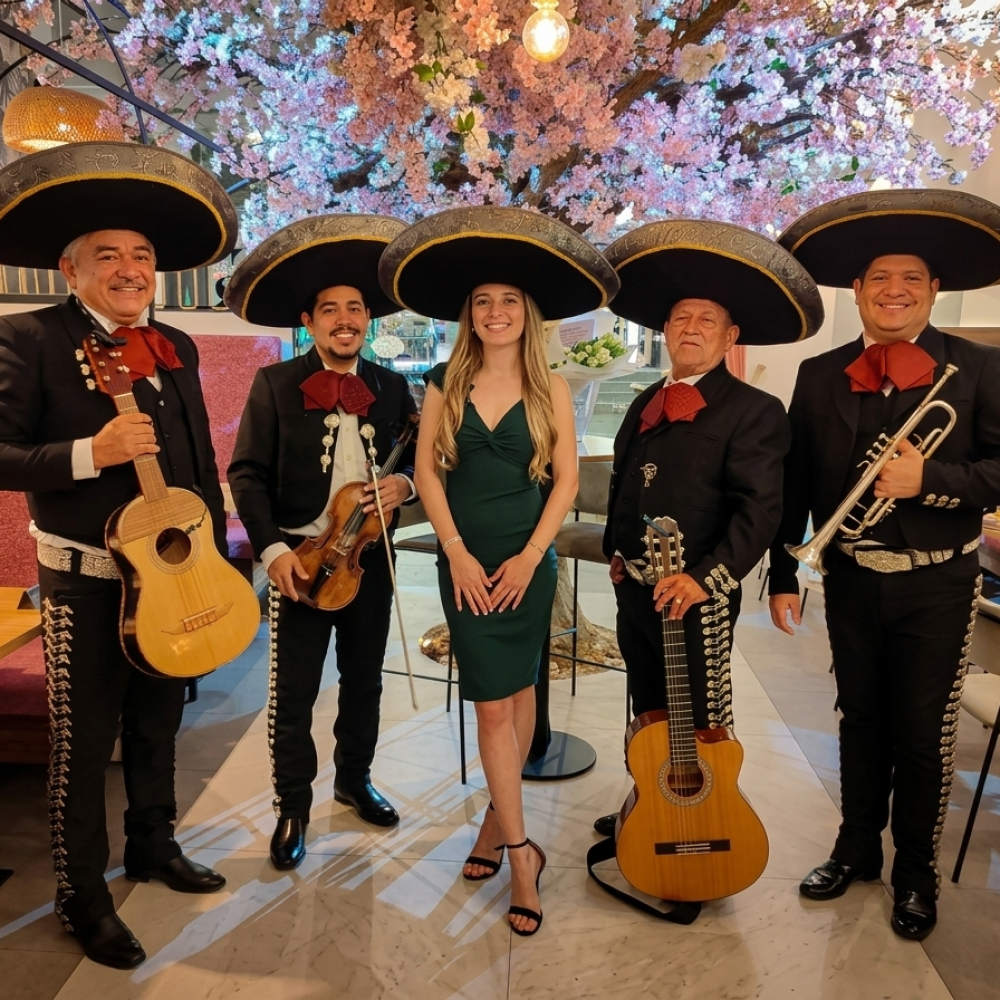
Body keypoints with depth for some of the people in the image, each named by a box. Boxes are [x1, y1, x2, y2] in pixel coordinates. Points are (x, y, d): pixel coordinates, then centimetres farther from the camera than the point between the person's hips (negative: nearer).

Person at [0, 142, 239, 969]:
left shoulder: (176, 348, 8)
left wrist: (213, 550, 9)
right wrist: (90, 453, -29)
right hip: (88, 579, -5)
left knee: (158, 724, 19)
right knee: (84, 742, 7)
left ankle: (154, 846, 40)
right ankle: (82, 896, 26)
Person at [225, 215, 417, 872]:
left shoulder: (393, 388, 5)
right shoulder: (275, 384, -4)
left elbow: (418, 461, 11)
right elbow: (248, 473, -7)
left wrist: (402, 485, -13)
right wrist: (272, 549, -17)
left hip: (371, 556, 4)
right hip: (300, 558, -3)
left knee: (364, 682, 17)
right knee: (293, 695, 5)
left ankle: (355, 780, 39)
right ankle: (293, 809, 25)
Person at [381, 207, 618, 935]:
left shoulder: (550, 389, 0)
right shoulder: (445, 384, 2)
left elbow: (566, 480, -3)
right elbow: (426, 470, -1)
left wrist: (528, 557, -11)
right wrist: (458, 553, -9)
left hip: (528, 562, 0)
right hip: (466, 563, 0)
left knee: (520, 692, 10)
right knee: (493, 703, -1)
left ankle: (498, 817, 31)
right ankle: (521, 852, 10)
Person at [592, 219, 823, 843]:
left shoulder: (754, 410, -10)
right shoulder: (647, 404, 12)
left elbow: (760, 509, -20)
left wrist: (707, 579, -26)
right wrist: (616, 552, 11)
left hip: (696, 597, -7)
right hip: (634, 589, 7)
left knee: (701, 727, 9)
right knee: (650, 713, 22)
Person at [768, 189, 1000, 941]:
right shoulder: (819, 375, 1)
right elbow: (795, 483, 2)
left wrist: (928, 478, -25)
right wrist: (783, 576, 0)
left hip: (938, 583, -2)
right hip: (851, 579, 3)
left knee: (924, 732, 9)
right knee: (861, 719, 17)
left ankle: (917, 872, 30)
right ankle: (857, 848, 36)